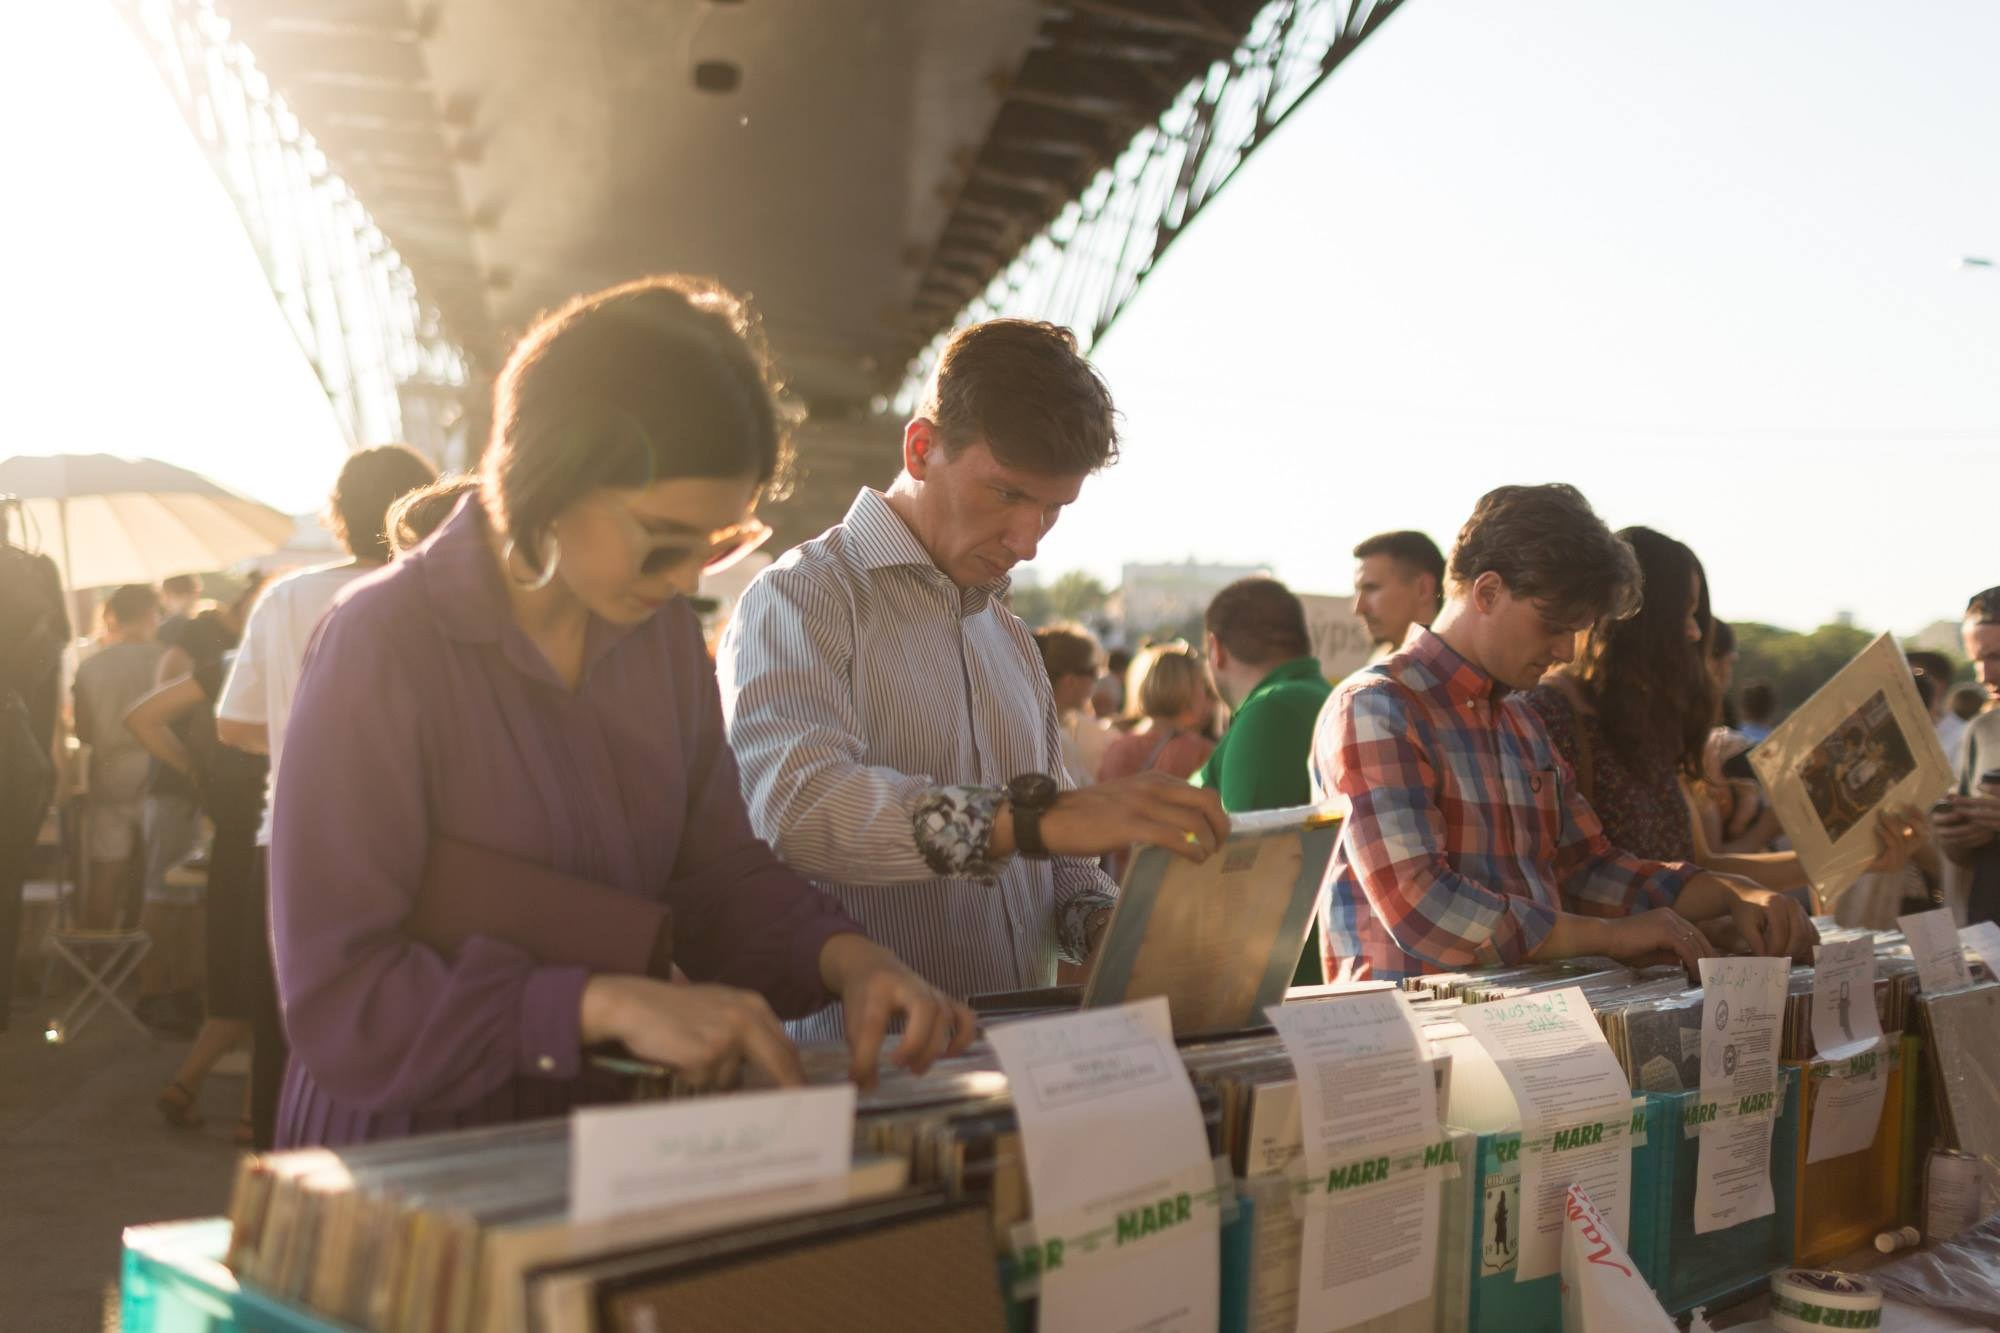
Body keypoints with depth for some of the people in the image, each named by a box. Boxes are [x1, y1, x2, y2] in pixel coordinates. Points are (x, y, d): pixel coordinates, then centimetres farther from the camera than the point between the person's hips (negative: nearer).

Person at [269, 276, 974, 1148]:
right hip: (409, 1161, -4)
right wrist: (607, 1003, -25)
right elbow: (335, 1005, -14)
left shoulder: (664, 629, 6)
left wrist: (845, 957, -7)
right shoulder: (382, 646, -12)